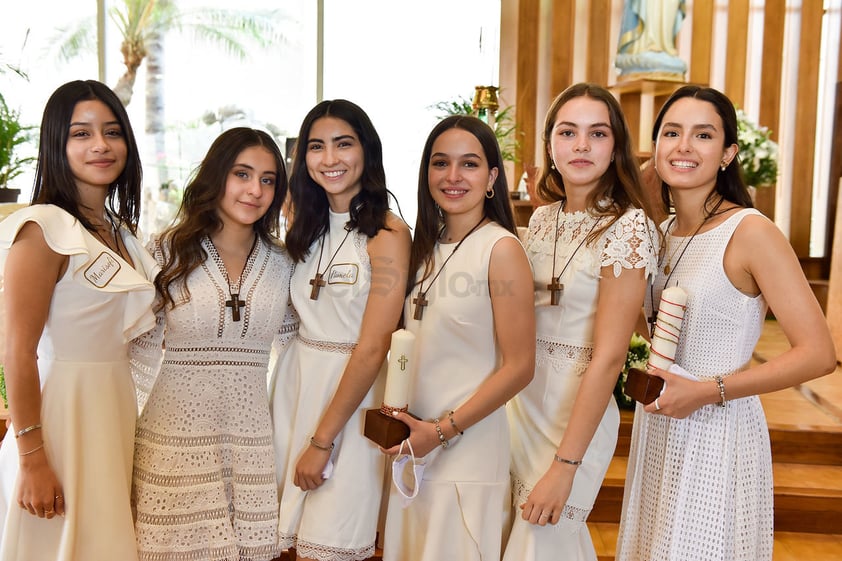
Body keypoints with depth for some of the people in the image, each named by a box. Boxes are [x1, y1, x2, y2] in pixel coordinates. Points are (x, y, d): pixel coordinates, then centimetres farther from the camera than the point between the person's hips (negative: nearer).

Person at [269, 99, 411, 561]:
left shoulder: (388, 233, -13)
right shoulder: (307, 225, 7)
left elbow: (373, 348, -16)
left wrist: (322, 440, -14)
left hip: (352, 390, -5)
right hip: (294, 381, 6)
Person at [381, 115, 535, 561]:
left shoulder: (501, 248, -13)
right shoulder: (427, 247, 7)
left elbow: (518, 367, -15)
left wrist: (442, 431, -14)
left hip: (469, 447, -6)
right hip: (412, 445, 6)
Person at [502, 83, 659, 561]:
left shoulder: (628, 227, -17)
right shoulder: (542, 219, 4)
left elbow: (608, 358, -20)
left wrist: (565, 465, -20)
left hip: (579, 411, -6)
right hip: (523, 400, 6)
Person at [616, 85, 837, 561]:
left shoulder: (750, 232, -16)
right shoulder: (663, 232, 5)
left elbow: (819, 354, -20)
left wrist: (708, 391, -21)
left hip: (718, 432, -7)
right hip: (657, 428, 7)